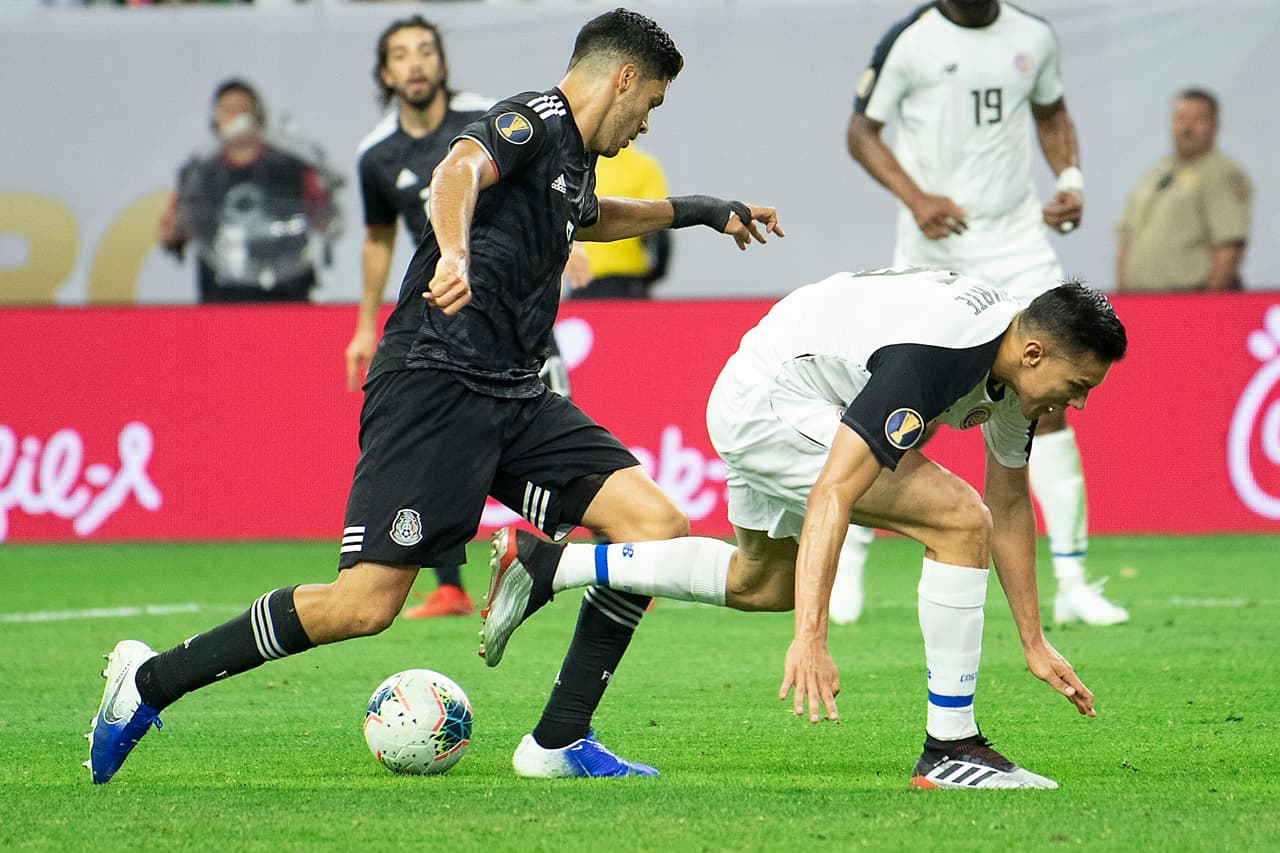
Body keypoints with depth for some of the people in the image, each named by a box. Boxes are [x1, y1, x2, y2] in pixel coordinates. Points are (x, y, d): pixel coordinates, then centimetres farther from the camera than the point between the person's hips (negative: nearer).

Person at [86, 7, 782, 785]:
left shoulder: (573, 159, 22)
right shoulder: (537, 119, -6)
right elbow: (459, 171, -28)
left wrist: (694, 211, 54)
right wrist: (455, 254, -48)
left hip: (515, 398, 10)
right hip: (436, 382, -10)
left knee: (659, 528, -7)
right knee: (367, 603, -16)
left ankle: (559, 743, -2)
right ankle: (150, 680, 0)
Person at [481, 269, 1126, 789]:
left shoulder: (1017, 353, -5)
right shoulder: (930, 360, -33)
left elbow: (1010, 507, 8)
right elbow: (830, 496, -37)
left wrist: (1034, 644, 10)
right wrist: (810, 638, -43)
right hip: (771, 404, -10)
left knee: (763, 584, 28)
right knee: (959, 522, -19)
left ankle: (544, 565, 29)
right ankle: (950, 749, -14)